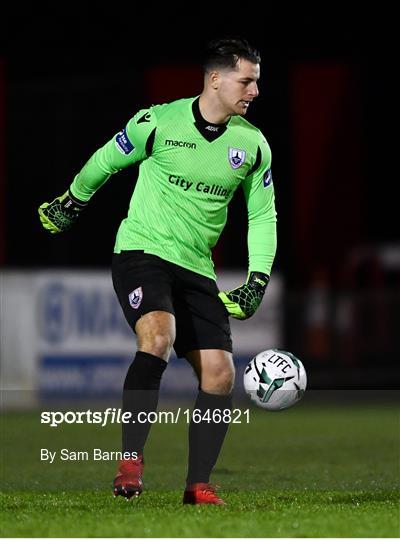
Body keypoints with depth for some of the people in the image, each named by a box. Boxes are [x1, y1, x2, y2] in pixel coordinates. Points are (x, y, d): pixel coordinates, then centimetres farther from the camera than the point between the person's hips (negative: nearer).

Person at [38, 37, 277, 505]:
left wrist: (257, 282, 3)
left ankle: (197, 486, 7)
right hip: (141, 252, -5)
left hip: (197, 270, 5)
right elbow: (105, 161, 8)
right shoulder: (158, 122, -9)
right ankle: (130, 458, -27)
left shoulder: (253, 144, 3)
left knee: (219, 374, -5)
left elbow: (263, 216, 13)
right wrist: (69, 205, 21)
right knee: (158, 336, -32)